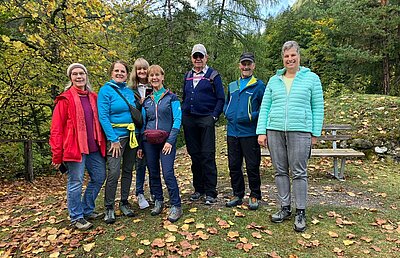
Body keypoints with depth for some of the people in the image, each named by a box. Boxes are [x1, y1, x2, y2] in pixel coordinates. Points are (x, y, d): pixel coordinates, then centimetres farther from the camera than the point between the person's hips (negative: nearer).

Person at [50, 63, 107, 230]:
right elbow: (56, 128, -7)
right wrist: (57, 155, -10)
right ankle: (76, 217, 19)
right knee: (75, 183, 2)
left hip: (94, 147, 6)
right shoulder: (65, 98, -4)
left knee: (99, 177, 12)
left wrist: (102, 143, 9)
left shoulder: (93, 97, 12)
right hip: (74, 148, -6)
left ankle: (87, 210, 30)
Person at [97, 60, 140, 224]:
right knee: (113, 173, -9)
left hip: (131, 136, 6)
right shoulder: (106, 90, -5)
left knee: (127, 171, 11)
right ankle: (109, 208, 6)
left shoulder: (129, 92, 11)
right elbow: (103, 117, -12)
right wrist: (113, 140, -16)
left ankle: (124, 203, 25)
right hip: (116, 137, -6)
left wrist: (137, 135, 7)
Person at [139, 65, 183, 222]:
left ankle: (176, 206, -1)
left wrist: (170, 141, -13)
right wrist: (139, 145, 10)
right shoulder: (146, 101, 12)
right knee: (153, 173, 9)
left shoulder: (171, 97, 2)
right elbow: (143, 123, 14)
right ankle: (158, 201, 26)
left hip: (166, 141, -4)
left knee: (168, 173, -11)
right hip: (149, 142, 4)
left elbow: (177, 120, -5)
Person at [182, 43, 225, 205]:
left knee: (208, 156, -5)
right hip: (189, 120, 5)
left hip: (206, 120, -5)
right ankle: (198, 189, 22)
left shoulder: (213, 75, 1)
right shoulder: (188, 76, 16)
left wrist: (214, 116, -12)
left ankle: (210, 192, 4)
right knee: (194, 155, 10)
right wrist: (183, 113, 11)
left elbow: (220, 98, -2)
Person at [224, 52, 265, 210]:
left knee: (252, 167, 3)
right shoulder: (232, 86, 16)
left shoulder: (259, 86, -1)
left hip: (249, 133, -5)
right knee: (234, 166, 11)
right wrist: (227, 113, 7)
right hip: (232, 132, 5)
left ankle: (254, 196, 20)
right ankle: (237, 195, 26)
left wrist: (252, 116, -17)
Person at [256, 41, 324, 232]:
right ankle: (285, 208, 23)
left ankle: (300, 212, 14)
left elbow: (318, 108, 5)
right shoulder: (274, 80, 13)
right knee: (280, 171, 9)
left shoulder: (311, 78, 7)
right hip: (275, 131, 3)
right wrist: (261, 131, 2)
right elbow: (265, 107, 11)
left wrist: (315, 134, -1)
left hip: (300, 132, -3)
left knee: (299, 173, 0)